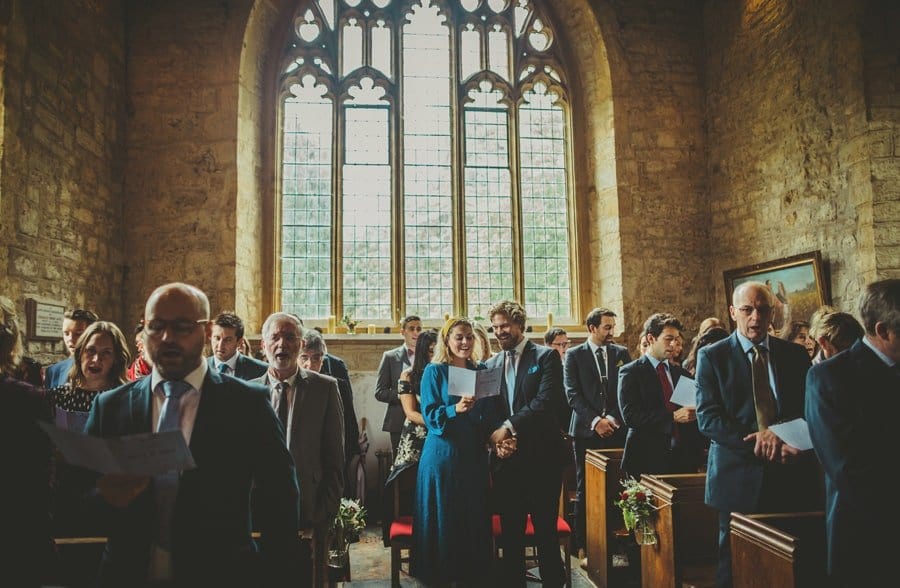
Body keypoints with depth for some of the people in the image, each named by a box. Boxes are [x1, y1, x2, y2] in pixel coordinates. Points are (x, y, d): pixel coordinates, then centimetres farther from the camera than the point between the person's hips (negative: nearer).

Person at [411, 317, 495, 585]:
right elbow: (429, 415, -9)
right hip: (443, 455, -4)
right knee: (442, 520, 3)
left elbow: (489, 416, 13)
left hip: (474, 456, 4)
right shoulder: (434, 371, -3)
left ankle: (473, 574, 23)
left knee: (474, 519, 8)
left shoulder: (480, 371, 9)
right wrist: (455, 409, -25)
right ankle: (439, 575, 19)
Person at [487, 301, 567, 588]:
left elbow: (547, 400, -14)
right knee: (510, 530, 11)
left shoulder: (546, 356, -2)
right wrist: (497, 440, -7)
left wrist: (509, 427, -17)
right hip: (506, 457, 4)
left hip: (541, 455, -4)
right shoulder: (491, 365, 13)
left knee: (545, 528, 3)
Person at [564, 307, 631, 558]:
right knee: (585, 490, 2)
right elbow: (573, 394, -3)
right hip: (586, 430, -2)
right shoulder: (574, 355, 3)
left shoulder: (621, 353, 10)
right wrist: (595, 421, -11)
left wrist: (613, 418, -7)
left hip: (616, 430, 2)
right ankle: (583, 544, 10)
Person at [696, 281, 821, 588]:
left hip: (793, 475, 2)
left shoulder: (796, 354, 8)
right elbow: (707, 418, -8)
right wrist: (757, 442, -19)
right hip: (739, 478, -2)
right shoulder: (712, 356, -1)